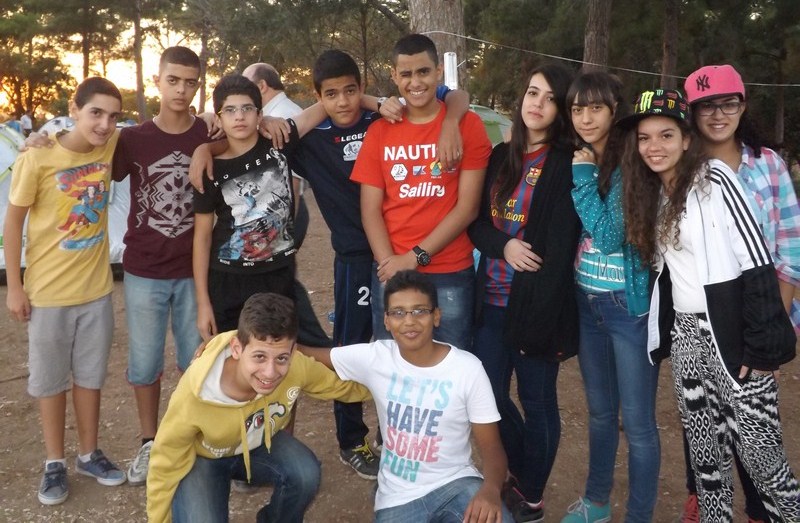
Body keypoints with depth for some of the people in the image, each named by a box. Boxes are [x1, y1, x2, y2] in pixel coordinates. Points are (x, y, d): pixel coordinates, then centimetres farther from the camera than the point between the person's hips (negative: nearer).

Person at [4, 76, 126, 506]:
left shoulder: (112, 147, -7)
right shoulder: (36, 159, -18)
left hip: (96, 288, 3)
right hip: (48, 291, -3)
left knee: (90, 375, 16)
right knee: (50, 379, 12)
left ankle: (88, 454, 34)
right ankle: (54, 463, 29)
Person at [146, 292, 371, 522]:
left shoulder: (297, 367, -30)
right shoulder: (194, 394, -38)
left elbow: (341, 387, -5)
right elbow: (165, 468, -21)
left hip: (259, 443, 3)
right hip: (203, 458, -2)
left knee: (305, 474, -25)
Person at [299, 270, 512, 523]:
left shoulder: (468, 368, -11)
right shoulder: (373, 358, -6)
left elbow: (491, 447, -9)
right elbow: (307, 355, 3)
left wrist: (491, 489, -29)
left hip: (455, 482, -1)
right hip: (398, 496, 1)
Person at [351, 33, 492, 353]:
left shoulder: (468, 125, -1)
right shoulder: (379, 131, 7)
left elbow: (467, 207, -7)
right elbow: (370, 210, 3)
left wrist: (416, 257, -11)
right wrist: (388, 263, -11)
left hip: (452, 274, -2)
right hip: (391, 273, 2)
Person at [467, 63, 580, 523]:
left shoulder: (567, 164, -6)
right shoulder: (501, 157, 10)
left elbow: (559, 248, -12)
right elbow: (475, 221, 9)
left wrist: (542, 314, -17)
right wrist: (503, 245, -13)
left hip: (537, 303, -5)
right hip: (493, 299, 5)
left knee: (537, 401, 7)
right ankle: (520, 476, 37)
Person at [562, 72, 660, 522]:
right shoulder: (577, 161, 6)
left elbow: (610, 234, -21)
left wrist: (582, 177, -17)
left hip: (629, 306, -6)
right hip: (587, 303, 7)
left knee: (638, 422, 3)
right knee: (601, 411, 21)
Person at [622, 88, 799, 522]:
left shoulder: (713, 178, -10)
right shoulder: (653, 194, 12)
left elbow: (757, 260, -15)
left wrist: (764, 342, -19)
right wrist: (664, 332, 9)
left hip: (731, 333, -6)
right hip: (686, 335, 7)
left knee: (759, 453, -2)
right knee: (705, 449, 13)